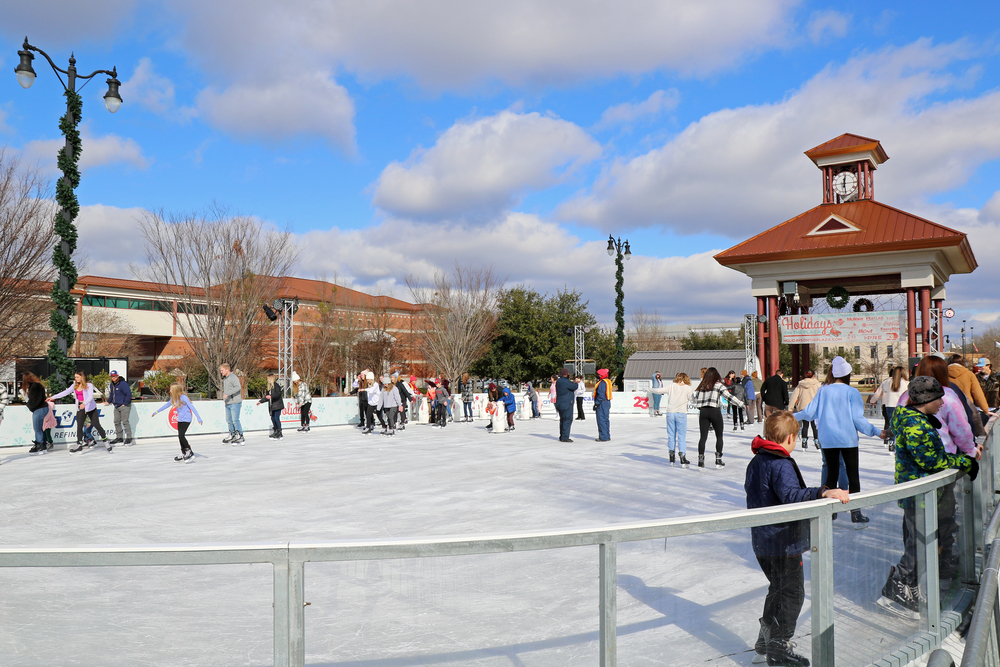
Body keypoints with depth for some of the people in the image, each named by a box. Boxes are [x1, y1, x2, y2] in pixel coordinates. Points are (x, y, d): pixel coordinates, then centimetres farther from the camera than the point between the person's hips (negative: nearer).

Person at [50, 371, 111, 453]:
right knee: (79, 427, -1)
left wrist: (84, 403, -39)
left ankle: (105, 441, 11)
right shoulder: (74, 386, 7)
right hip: (80, 408, 5)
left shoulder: (89, 385, -10)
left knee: (97, 425, -2)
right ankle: (79, 444, 6)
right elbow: (65, 392, 6)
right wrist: (53, 397, -1)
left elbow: (90, 396, -22)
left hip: (90, 408, -5)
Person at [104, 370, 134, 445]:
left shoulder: (123, 384, -15)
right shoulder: (112, 385, 12)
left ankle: (129, 438, -7)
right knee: (116, 422, 10)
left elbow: (129, 394, -18)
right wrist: (108, 402, 19)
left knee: (125, 422, -10)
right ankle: (119, 438, 19)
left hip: (124, 406, -9)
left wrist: (125, 404, -16)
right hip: (116, 406, 9)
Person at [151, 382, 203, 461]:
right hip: (180, 420, 8)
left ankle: (190, 453, -9)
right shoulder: (174, 398, 6)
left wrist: (199, 418, -21)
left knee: (181, 435, -17)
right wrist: (156, 412, 28)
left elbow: (192, 407, -18)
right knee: (180, 436, 6)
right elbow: (166, 405, 21)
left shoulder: (183, 397, -16)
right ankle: (183, 454, 16)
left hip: (186, 419, -8)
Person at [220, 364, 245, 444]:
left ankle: (240, 437, -9)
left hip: (235, 403, -9)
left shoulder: (233, 377, -11)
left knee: (235, 420, -12)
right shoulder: (225, 379, 18)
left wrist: (227, 394, -31)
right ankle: (232, 436, 21)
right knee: (229, 420, 11)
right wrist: (224, 399, 19)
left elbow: (238, 387, -26)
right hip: (228, 404, 9)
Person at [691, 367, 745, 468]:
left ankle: (701, 460, -1)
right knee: (719, 436, 10)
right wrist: (741, 403, -4)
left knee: (703, 436, 3)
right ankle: (718, 460, 8)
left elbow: (696, 400, 12)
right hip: (714, 411, -3)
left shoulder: (702, 386, 9)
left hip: (703, 411, 3)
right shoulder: (718, 384, -2)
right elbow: (728, 396, -9)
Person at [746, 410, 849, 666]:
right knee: (792, 594, 5)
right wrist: (824, 492, -46)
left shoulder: (755, 462, 8)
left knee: (778, 588, 24)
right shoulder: (781, 465, -20)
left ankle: (766, 640, 31)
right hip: (783, 543, -9)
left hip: (762, 542, 9)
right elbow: (791, 495, -36)